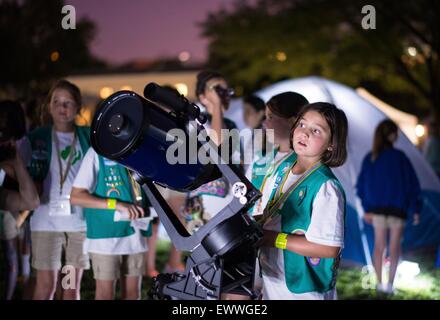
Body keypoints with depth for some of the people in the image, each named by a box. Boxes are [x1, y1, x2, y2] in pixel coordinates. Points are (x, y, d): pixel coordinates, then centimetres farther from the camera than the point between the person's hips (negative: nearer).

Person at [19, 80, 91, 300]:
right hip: (47, 219, -1)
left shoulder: (88, 137, 6)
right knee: (46, 285, -2)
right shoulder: (35, 139, 4)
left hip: (81, 219, 1)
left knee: (73, 286, 8)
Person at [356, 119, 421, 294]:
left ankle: (379, 282, 14)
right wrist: (415, 209, 0)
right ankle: (390, 283, 0)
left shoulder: (369, 159, 0)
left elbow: (361, 186, 5)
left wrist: (367, 209, 15)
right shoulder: (399, 157, -11)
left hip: (377, 208, 3)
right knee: (395, 247, 7)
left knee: (379, 246, 14)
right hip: (397, 208, -3)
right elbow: (412, 184, -9)